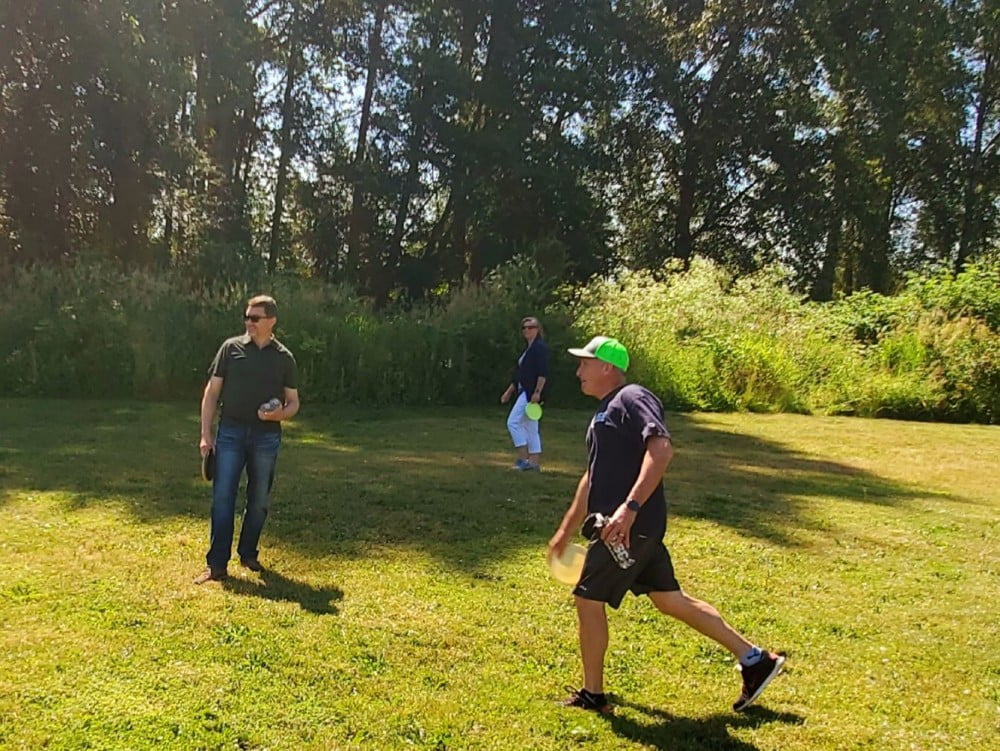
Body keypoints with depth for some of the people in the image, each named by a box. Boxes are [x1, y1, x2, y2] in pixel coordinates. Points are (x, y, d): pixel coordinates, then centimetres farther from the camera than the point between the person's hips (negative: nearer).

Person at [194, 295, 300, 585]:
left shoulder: (283, 357, 3)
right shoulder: (231, 348, 1)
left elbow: (293, 402, 8)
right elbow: (212, 392, 3)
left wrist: (280, 414, -15)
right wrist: (205, 434, -3)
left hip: (266, 436, 1)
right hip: (230, 433, -1)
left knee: (259, 500, 9)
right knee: (222, 498, -3)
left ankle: (248, 554, 26)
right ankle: (217, 565, 1)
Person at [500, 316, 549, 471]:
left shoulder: (540, 347, -9)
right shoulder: (528, 349, 20)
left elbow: (543, 373, -18)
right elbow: (519, 374, 24)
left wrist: (537, 392, -24)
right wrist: (509, 392, 23)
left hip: (531, 393, -10)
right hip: (524, 392, 10)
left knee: (513, 422, -13)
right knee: (531, 428, 9)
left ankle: (523, 459, -11)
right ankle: (534, 462, 11)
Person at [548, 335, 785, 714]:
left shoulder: (632, 398, -10)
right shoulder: (605, 410, 20)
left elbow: (662, 450, -27)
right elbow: (592, 477, 26)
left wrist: (630, 507, -33)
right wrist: (566, 530, 28)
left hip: (631, 524, -10)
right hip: (637, 527, 10)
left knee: (588, 598, -1)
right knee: (670, 599, 14)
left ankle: (592, 695, 15)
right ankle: (754, 660, 22)